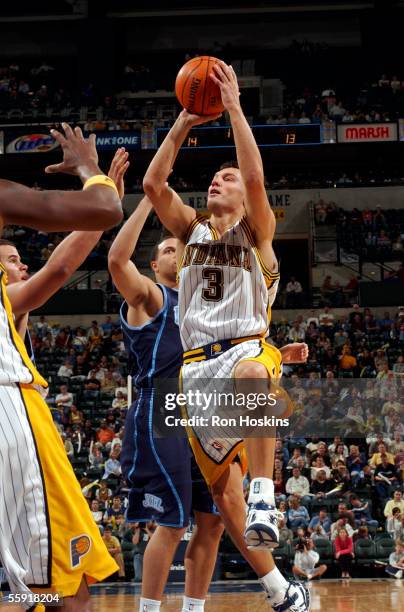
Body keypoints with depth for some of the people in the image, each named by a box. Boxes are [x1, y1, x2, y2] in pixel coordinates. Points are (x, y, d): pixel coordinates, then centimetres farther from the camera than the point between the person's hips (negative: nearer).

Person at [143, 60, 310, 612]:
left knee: (250, 375, -45)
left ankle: (265, 497, -46)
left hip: (247, 346, -5)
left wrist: (233, 108, -13)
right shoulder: (191, 230, 17)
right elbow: (153, 184, 2)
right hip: (198, 362, 5)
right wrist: (182, 125, 0)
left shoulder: (256, 231, 5)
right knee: (221, 485, 3)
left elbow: (257, 177, -14)